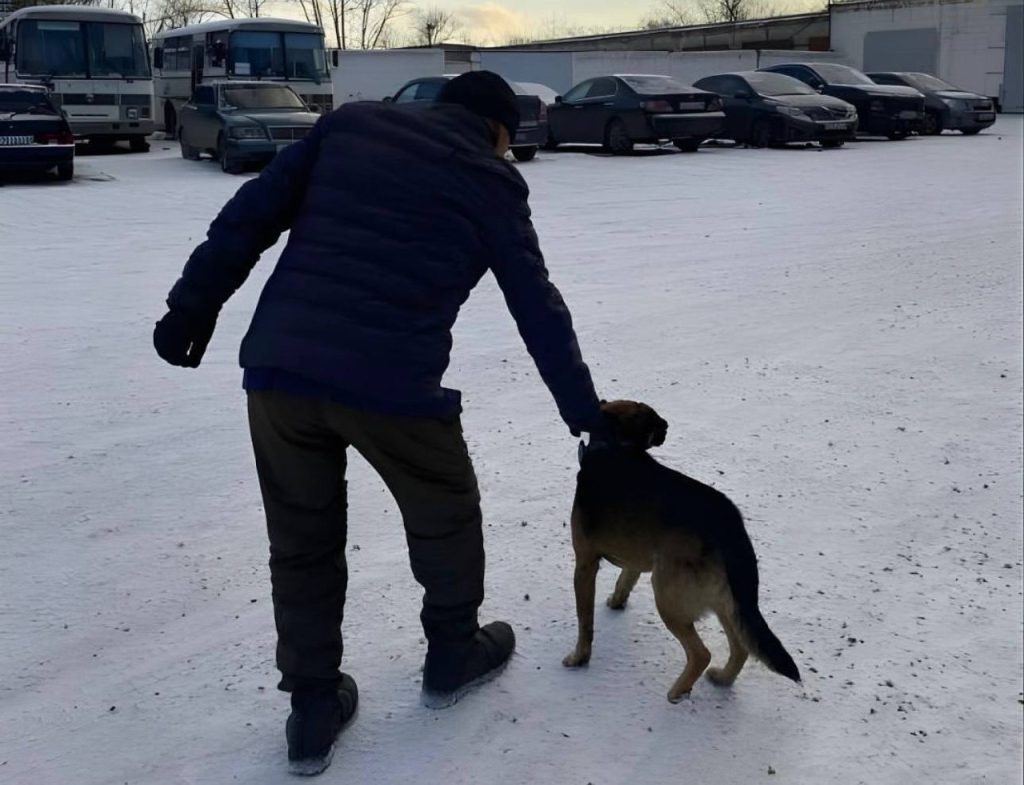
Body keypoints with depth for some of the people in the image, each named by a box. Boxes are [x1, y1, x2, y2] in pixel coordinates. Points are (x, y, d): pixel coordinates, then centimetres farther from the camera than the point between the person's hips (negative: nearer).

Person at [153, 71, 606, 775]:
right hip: (392, 385, -3)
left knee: (301, 540, 18)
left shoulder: (349, 125, 16)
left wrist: (192, 306, 15)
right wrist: (585, 412, 18)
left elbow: (249, 217, 10)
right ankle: (454, 656, 41)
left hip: (276, 367, 4)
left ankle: (313, 709, 28)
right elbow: (538, 308, 10)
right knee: (444, 517, 22)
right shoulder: (491, 180, 8)